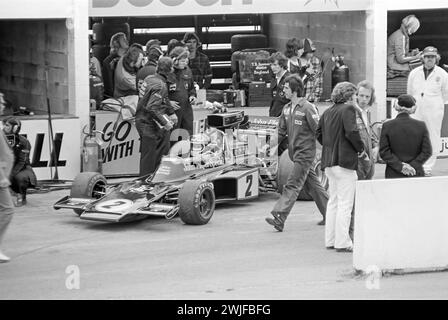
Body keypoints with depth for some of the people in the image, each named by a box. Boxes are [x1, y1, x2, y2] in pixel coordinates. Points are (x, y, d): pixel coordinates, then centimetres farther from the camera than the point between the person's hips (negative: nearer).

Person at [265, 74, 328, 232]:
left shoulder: (307, 108, -13)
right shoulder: (287, 108, 11)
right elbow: (281, 131, 16)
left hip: (305, 153, -8)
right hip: (294, 152, 8)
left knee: (292, 185, -13)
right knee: (313, 185, 14)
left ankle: (279, 217, -19)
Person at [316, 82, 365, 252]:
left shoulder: (328, 112, 12)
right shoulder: (348, 109, -11)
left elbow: (318, 133, 17)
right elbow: (351, 132, -20)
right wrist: (361, 149, -7)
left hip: (329, 161, 8)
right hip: (345, 161, -8)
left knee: (333, 201, 16)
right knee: (345, 203, -4)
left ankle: (330, 240, 19)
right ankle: (342, 242, -4)